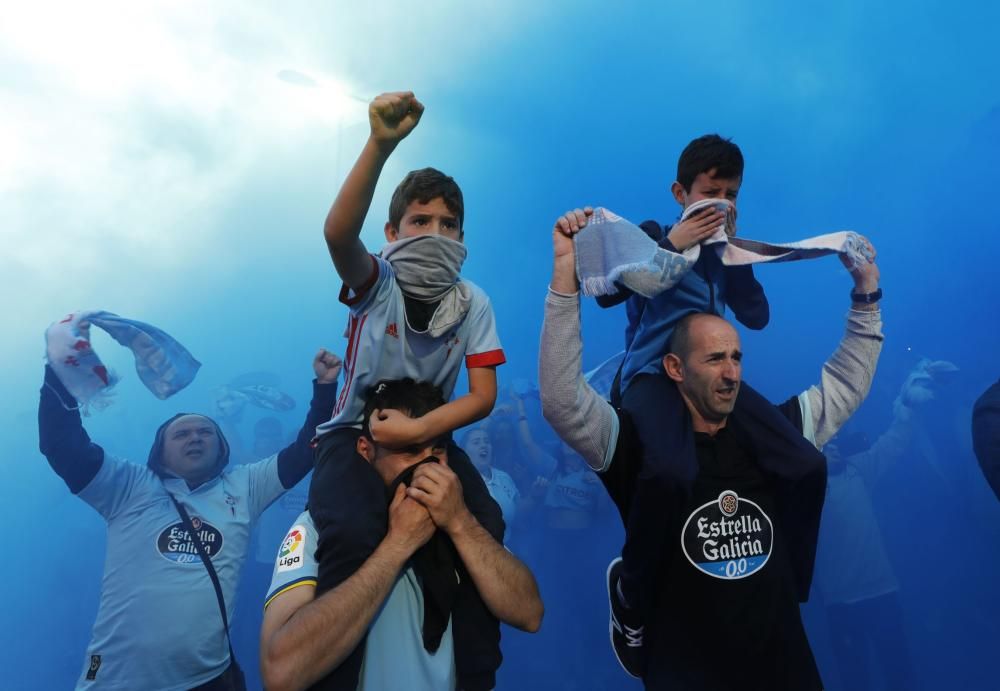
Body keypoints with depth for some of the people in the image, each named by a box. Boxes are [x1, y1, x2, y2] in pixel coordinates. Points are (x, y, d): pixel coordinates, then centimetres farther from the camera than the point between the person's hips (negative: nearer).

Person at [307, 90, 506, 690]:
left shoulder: (473, 303, -4)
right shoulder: (377, 283, -10)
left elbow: (484, 396, -8)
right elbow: (338, 234, -33)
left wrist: (419, 429, -24)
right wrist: (381, 145, -45)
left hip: (430, 435, 3)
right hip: (354, 433, -2)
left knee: (485, 525, -22)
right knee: (352, 534, -31)